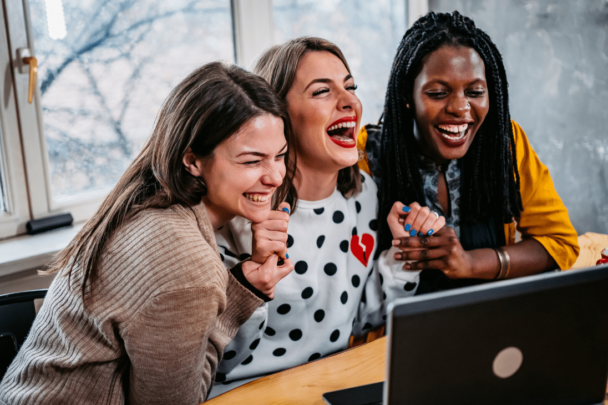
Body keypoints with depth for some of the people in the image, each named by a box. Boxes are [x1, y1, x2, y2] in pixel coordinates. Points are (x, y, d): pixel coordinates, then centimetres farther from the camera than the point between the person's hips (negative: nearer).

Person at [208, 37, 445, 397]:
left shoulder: (364, 192, 3)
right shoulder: (239, 209, -16)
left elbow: (362, 319, 9)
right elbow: (218, 360, -14)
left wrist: (404, 252, -2)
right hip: (245, 394, -3)